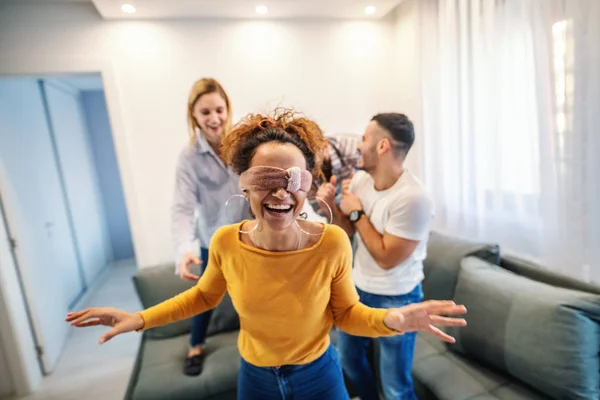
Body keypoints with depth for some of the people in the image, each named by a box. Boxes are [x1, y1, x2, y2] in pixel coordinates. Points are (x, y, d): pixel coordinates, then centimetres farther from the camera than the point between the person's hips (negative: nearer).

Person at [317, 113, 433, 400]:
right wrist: (331, 204, -14)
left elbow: (386, 258, -25)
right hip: (358, 289, 7)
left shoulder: (413, 198, -29)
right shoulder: (360, 178, -6)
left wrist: (357, 212, -21)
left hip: (396, 301, -7)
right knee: (348, 357, 28)